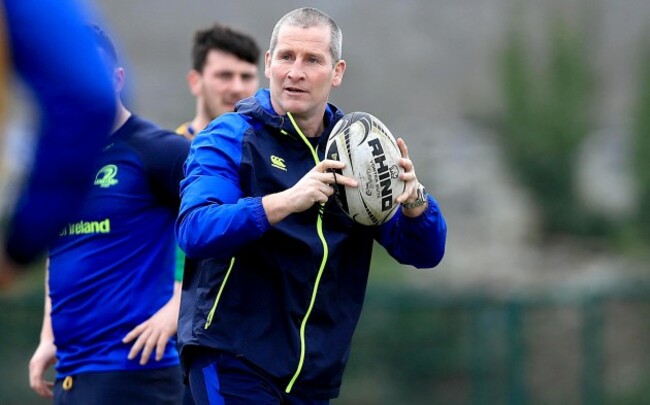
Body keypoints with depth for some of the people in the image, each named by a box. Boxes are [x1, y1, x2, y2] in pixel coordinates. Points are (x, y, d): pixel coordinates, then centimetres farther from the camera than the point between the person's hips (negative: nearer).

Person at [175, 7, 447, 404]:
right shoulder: (230, 138, -5)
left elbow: (424, 251, 5)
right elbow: (193, 230, -22)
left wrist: (413, 201, -18)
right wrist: (286, 201, -34)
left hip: (315, 372, 6)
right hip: (233, 358, -5)